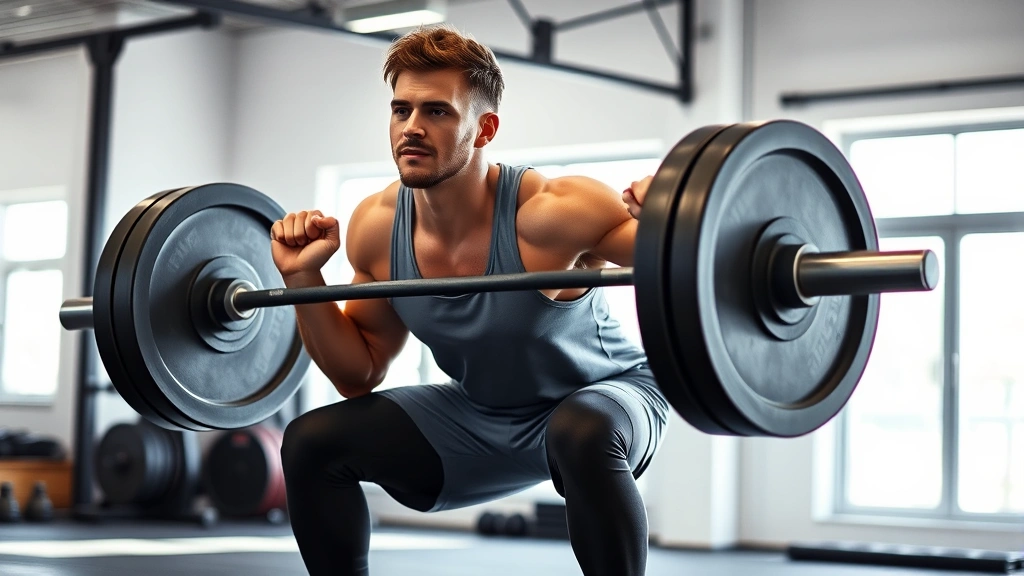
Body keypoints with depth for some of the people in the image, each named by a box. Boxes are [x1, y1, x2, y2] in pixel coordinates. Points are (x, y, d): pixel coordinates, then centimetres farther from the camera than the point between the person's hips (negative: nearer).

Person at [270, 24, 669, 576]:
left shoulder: (548, 213, -31)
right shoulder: (375, 227, -13)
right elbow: (359, 374, 0)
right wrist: (303, 280, -12)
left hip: (604, 395, -5)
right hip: (482, 416, 6)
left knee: (583, 436, -40)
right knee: (311, 441, -5)